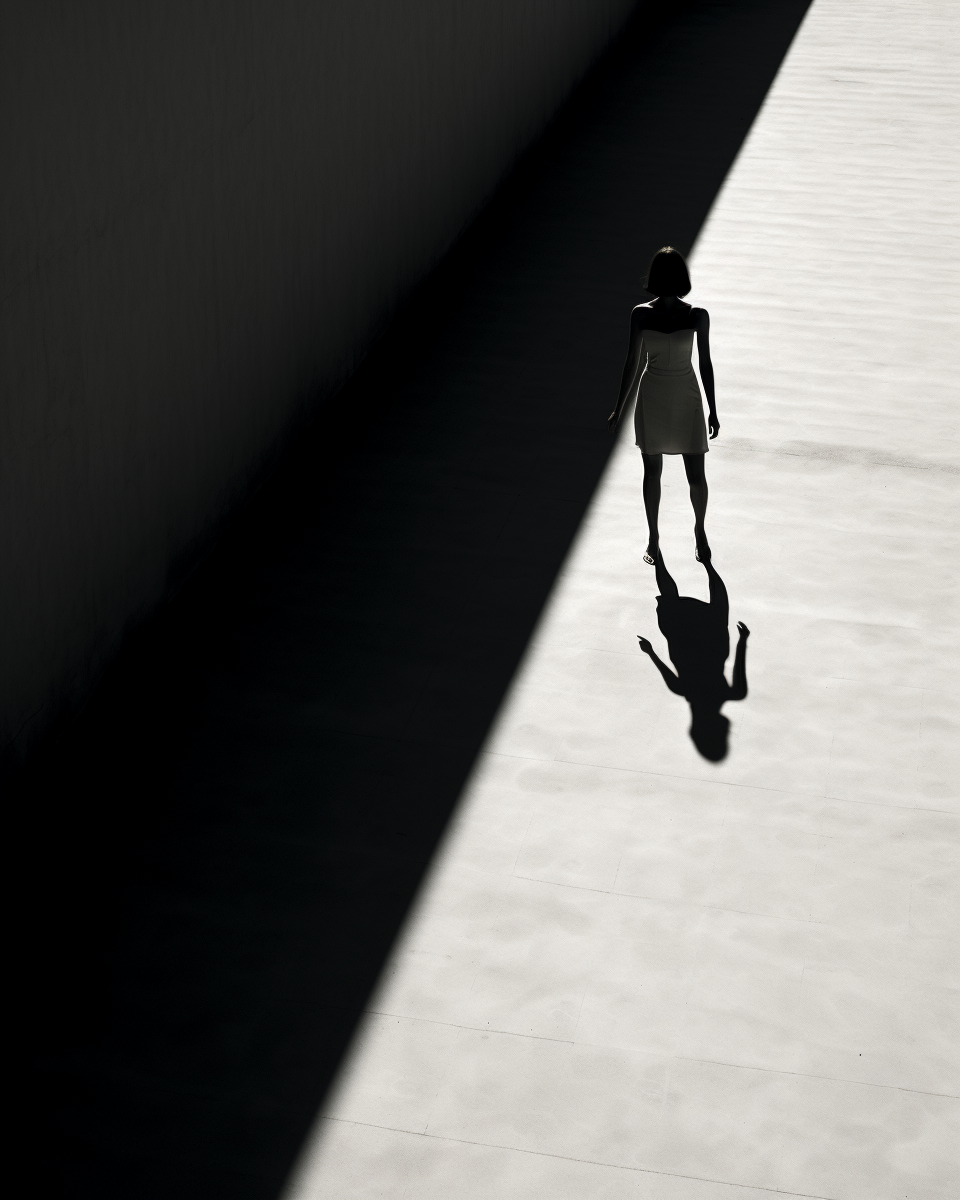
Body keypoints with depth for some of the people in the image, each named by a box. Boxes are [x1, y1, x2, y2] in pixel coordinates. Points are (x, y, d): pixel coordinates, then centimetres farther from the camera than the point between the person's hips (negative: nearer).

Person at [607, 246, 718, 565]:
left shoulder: (698, 316, -10)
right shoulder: (641, 314, -8)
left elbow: (705, 363, -3)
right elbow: (633, 362, 0)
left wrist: (713, 411, 0)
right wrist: (619, 409, 3)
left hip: (687, 399, 0)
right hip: (651, 398, 1)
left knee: (696, 475, 2)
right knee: (652, 472, 11)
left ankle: (700, 529, 29)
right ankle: (653, 537, 28)